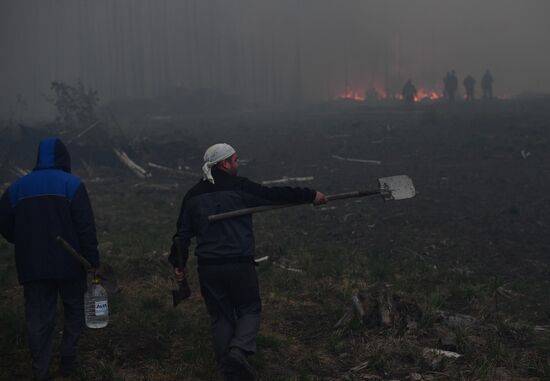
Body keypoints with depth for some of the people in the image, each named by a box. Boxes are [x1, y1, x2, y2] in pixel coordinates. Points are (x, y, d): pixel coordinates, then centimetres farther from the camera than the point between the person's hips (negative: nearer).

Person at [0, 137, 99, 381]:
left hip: (33, 268, 2)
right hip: (69, 265, -2)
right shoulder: (71, 185, -7)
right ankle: (68, 358, 19)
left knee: (38, 320, 8)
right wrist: (93, 262, -8)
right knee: (74, 310, 19)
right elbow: (86, 228, -12)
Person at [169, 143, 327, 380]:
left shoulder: (193, 195, 8)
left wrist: (178, 264, 17)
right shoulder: (240, 188, -6)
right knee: (249, 310, 11)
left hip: (208, 268, 4)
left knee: (220, 316, 15)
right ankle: (239, 350, -16)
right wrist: (310, 196, 5)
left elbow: (182, 233, 10)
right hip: (240, 265, -4)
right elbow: (275, 195, -4)